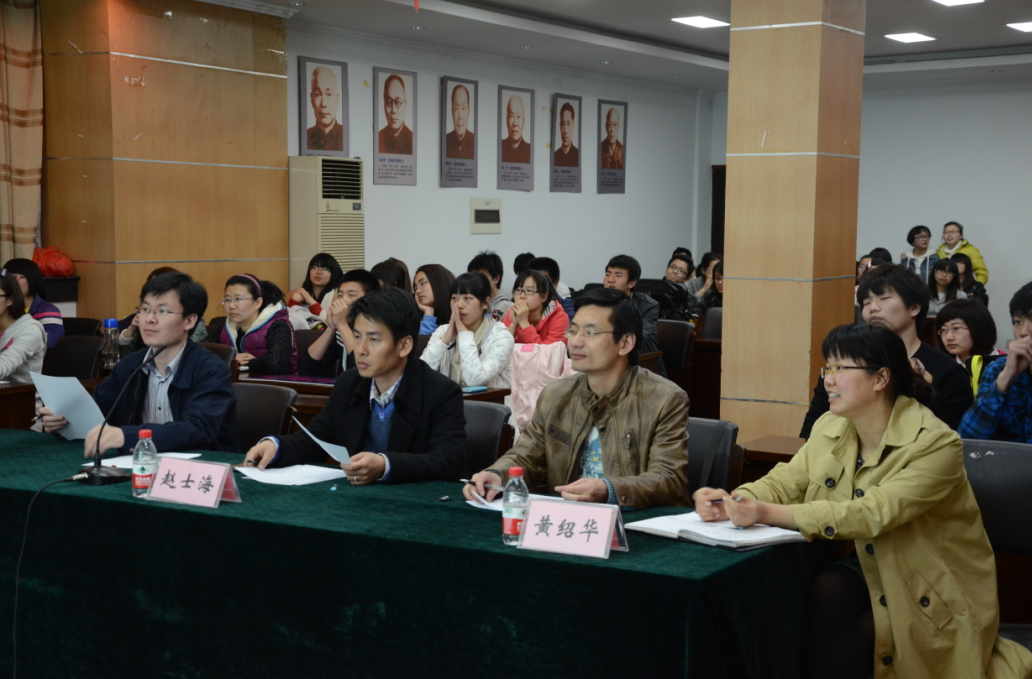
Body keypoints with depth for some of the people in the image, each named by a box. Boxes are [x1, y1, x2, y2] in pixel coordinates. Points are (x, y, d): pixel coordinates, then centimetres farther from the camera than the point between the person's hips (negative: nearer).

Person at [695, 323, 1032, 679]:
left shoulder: (935, 445, -23)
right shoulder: (831, 428, -1)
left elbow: (873, 514, -34)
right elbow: (787, 481, -2)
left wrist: (767, 514, -41)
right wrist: (737, 502, -26)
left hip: (934, 594, -5)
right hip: (873, 569, 5)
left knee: (835, 647, -24)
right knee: (822, 594, -27)